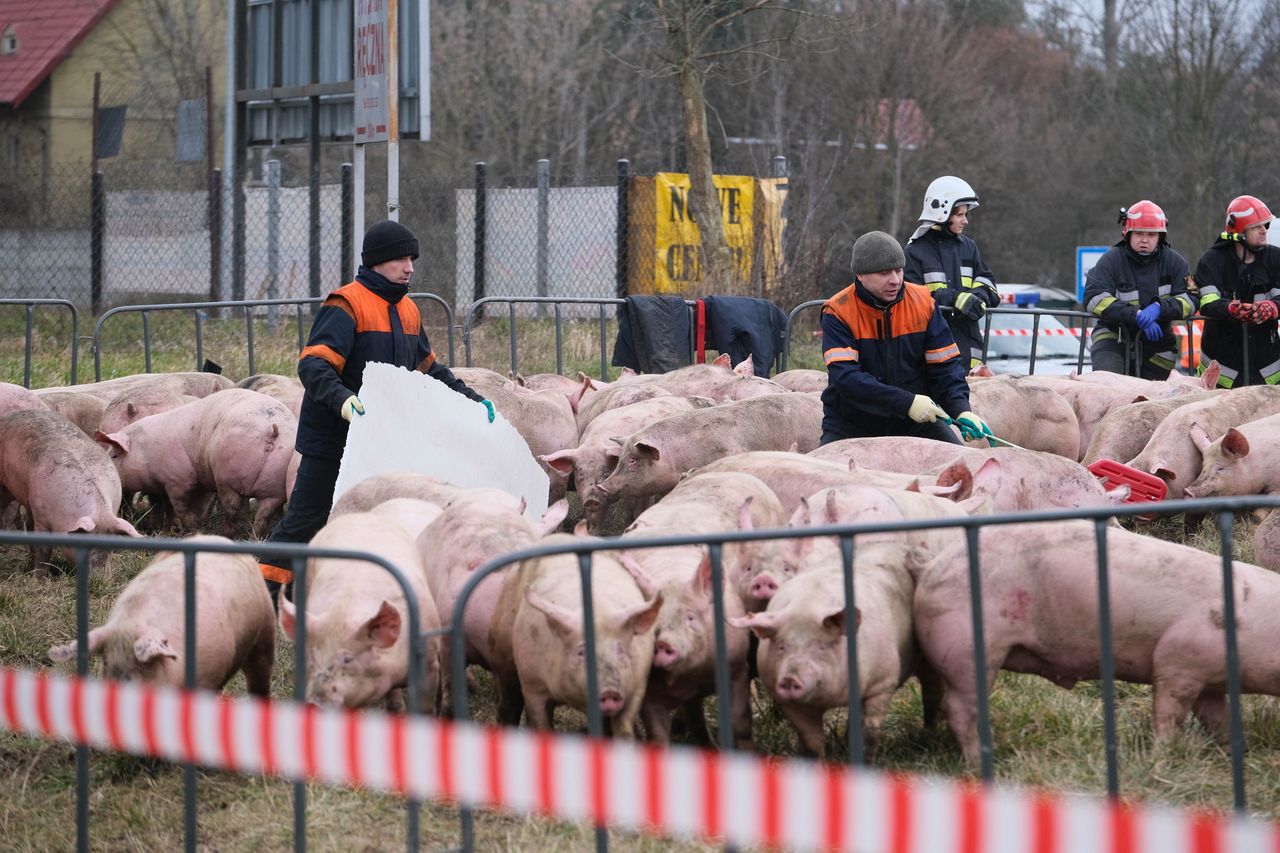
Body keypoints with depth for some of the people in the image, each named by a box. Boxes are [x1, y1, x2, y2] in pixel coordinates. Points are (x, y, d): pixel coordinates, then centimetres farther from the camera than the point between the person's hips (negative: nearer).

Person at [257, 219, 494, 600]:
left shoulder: (407, 310, 14)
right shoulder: (346, 305, -14)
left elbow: (429, 368, 26)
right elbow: (313, 364, -25)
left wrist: (471, 399, 18)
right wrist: (341, 400, -43)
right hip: (332, 437, -8)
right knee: (306, 519, -5)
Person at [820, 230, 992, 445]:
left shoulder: (923, 302, -2)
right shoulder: (838, 311, -13)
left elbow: (945, 366, -2)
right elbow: (844, 376, -24)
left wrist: (961, 410, -21)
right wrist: (907, 402, -31)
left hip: (915, 423, 3)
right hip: (851, 425, -2)